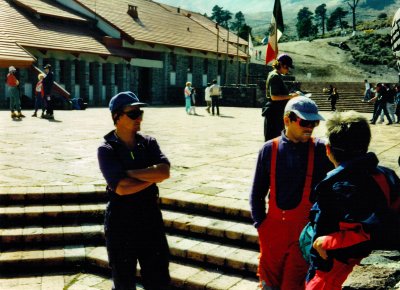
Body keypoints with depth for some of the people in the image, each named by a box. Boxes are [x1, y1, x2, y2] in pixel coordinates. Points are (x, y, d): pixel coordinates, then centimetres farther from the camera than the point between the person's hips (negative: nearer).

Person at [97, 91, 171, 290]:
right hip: (120, 223, -3)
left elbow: (165, 171, -14)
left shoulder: (148, 143, 2)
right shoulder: (107, 149, -10)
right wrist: (153, 176, -13)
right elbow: (122, 187, -22)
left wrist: (130, 173, -18)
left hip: (151, 218, 4)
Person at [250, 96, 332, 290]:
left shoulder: (320, 150, -4)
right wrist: (260, 224, -1)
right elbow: (257, 193, 7)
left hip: (305, 230, -2)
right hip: (272, 227, 2)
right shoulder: (269, 149, -1)